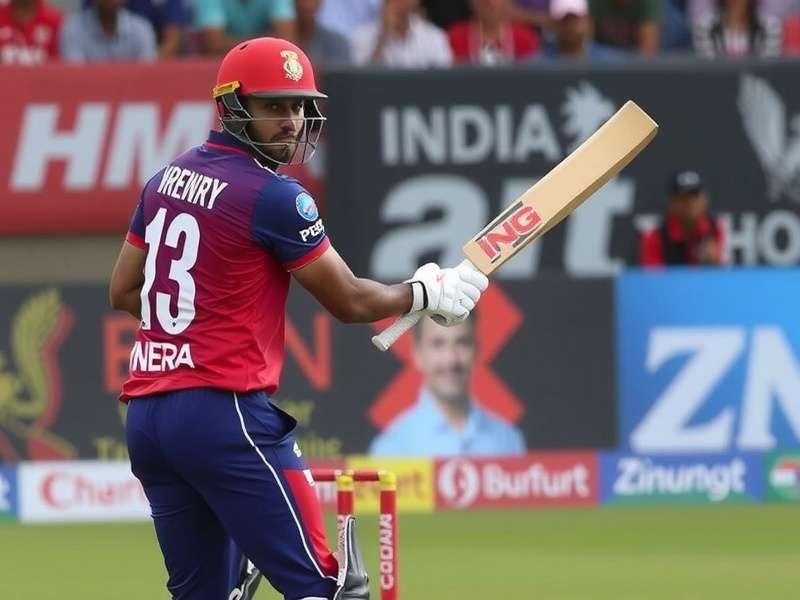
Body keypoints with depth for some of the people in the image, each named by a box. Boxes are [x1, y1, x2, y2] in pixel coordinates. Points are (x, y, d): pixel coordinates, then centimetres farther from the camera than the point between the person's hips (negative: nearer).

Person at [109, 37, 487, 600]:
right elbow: (349, 301, -2)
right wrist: (428, 292, 13)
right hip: (225, 410, -8)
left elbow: (124, 291, 21)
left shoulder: (168, 178, 14)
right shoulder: (275, 196, -9)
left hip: (144, 415, 8)